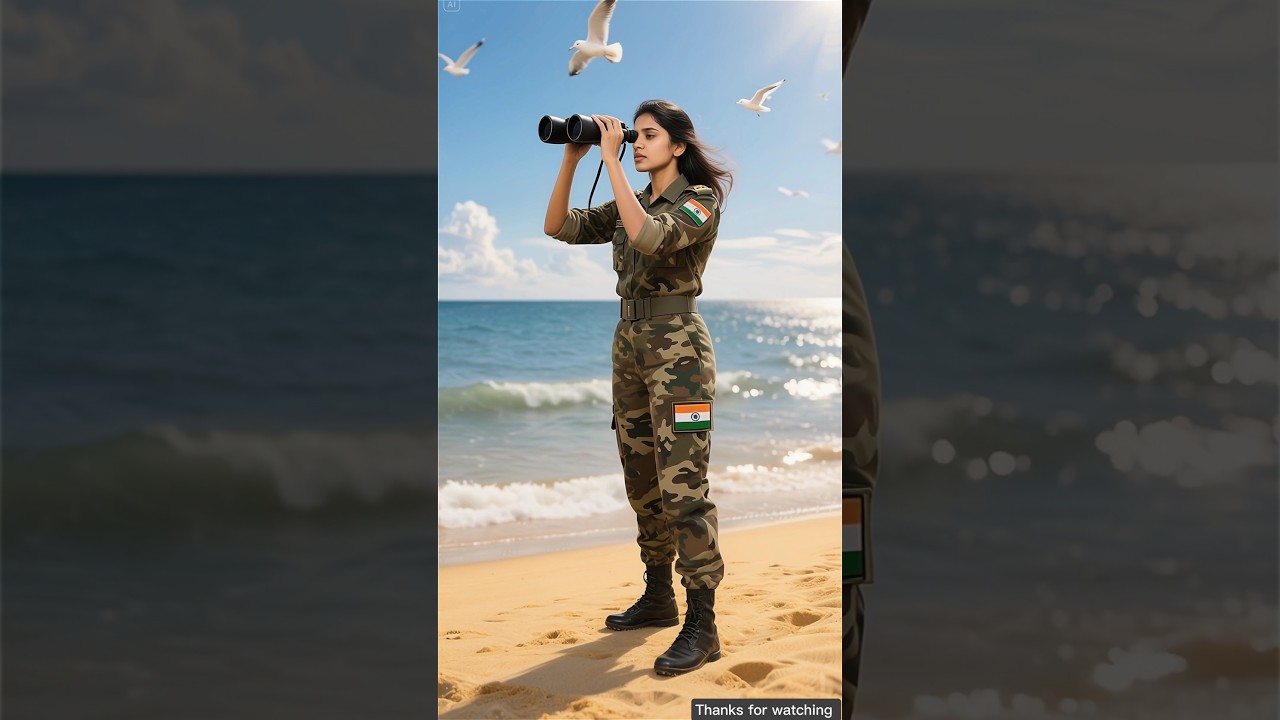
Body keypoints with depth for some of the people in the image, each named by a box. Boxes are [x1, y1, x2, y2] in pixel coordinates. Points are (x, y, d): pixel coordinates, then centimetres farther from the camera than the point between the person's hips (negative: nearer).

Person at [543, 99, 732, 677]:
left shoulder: (700, 201, -8)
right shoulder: (629, 203, 14)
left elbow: (648, 236, -27)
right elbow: (557, 227, 9)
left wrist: (611, 160, -23)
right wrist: (571, 159, -2)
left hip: (678, 343, -8)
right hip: (629, 341, 8)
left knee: (682, 484, -12)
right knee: (641, 478, 13)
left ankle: (702, 627, -9)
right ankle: (658, 598, 27)